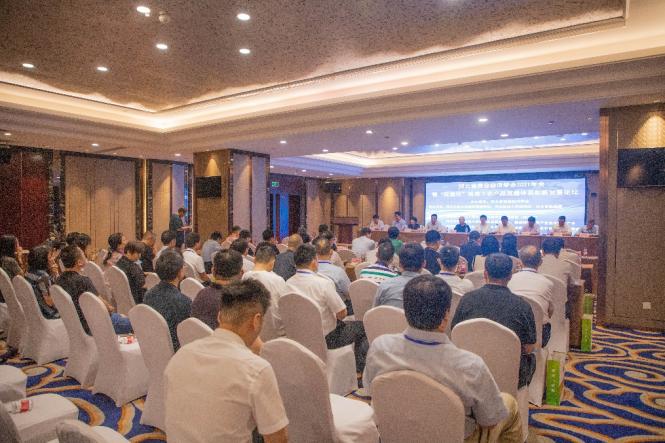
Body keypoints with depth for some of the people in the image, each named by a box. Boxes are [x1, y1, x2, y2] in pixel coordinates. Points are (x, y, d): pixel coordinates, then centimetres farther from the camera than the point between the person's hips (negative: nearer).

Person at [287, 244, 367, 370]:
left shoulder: (288, 284, -7)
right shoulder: (323, 283, -25)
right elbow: (342, 313, -19)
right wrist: (336, 317, 4)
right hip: (327, 339, -7)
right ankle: (359, 368, 23)